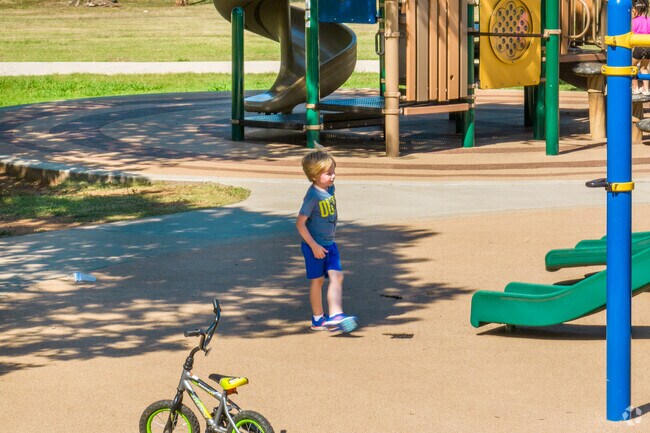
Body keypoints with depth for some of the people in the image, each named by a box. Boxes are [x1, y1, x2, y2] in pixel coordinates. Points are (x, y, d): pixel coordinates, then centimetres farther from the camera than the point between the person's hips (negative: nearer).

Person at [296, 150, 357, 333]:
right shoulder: (313, 196, -22)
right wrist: (314, 246, -21)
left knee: (337, 276, -5)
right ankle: (318, 319, 17)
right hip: (314, 245, -7)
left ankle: (335, 315, -11)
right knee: (317, 280, 5)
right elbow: (300, 223, -23)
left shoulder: (330, 188, 2)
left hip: (329, 243, 7)